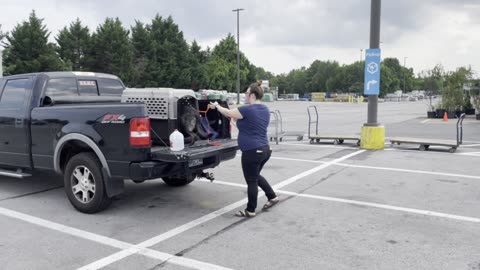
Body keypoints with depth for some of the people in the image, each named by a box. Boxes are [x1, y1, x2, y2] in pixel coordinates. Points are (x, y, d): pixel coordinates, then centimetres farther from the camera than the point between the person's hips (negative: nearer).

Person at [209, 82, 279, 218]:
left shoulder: (247, 110, -17)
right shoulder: (265, 109, 8)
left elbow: (228, 113, -4)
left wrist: (216, 106, 15)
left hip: (252, 152, -9)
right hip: (264, 150, 9)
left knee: (251, 181, 4)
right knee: (255, 176, 27)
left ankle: (250, 211, 17)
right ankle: (272, 196, 30)